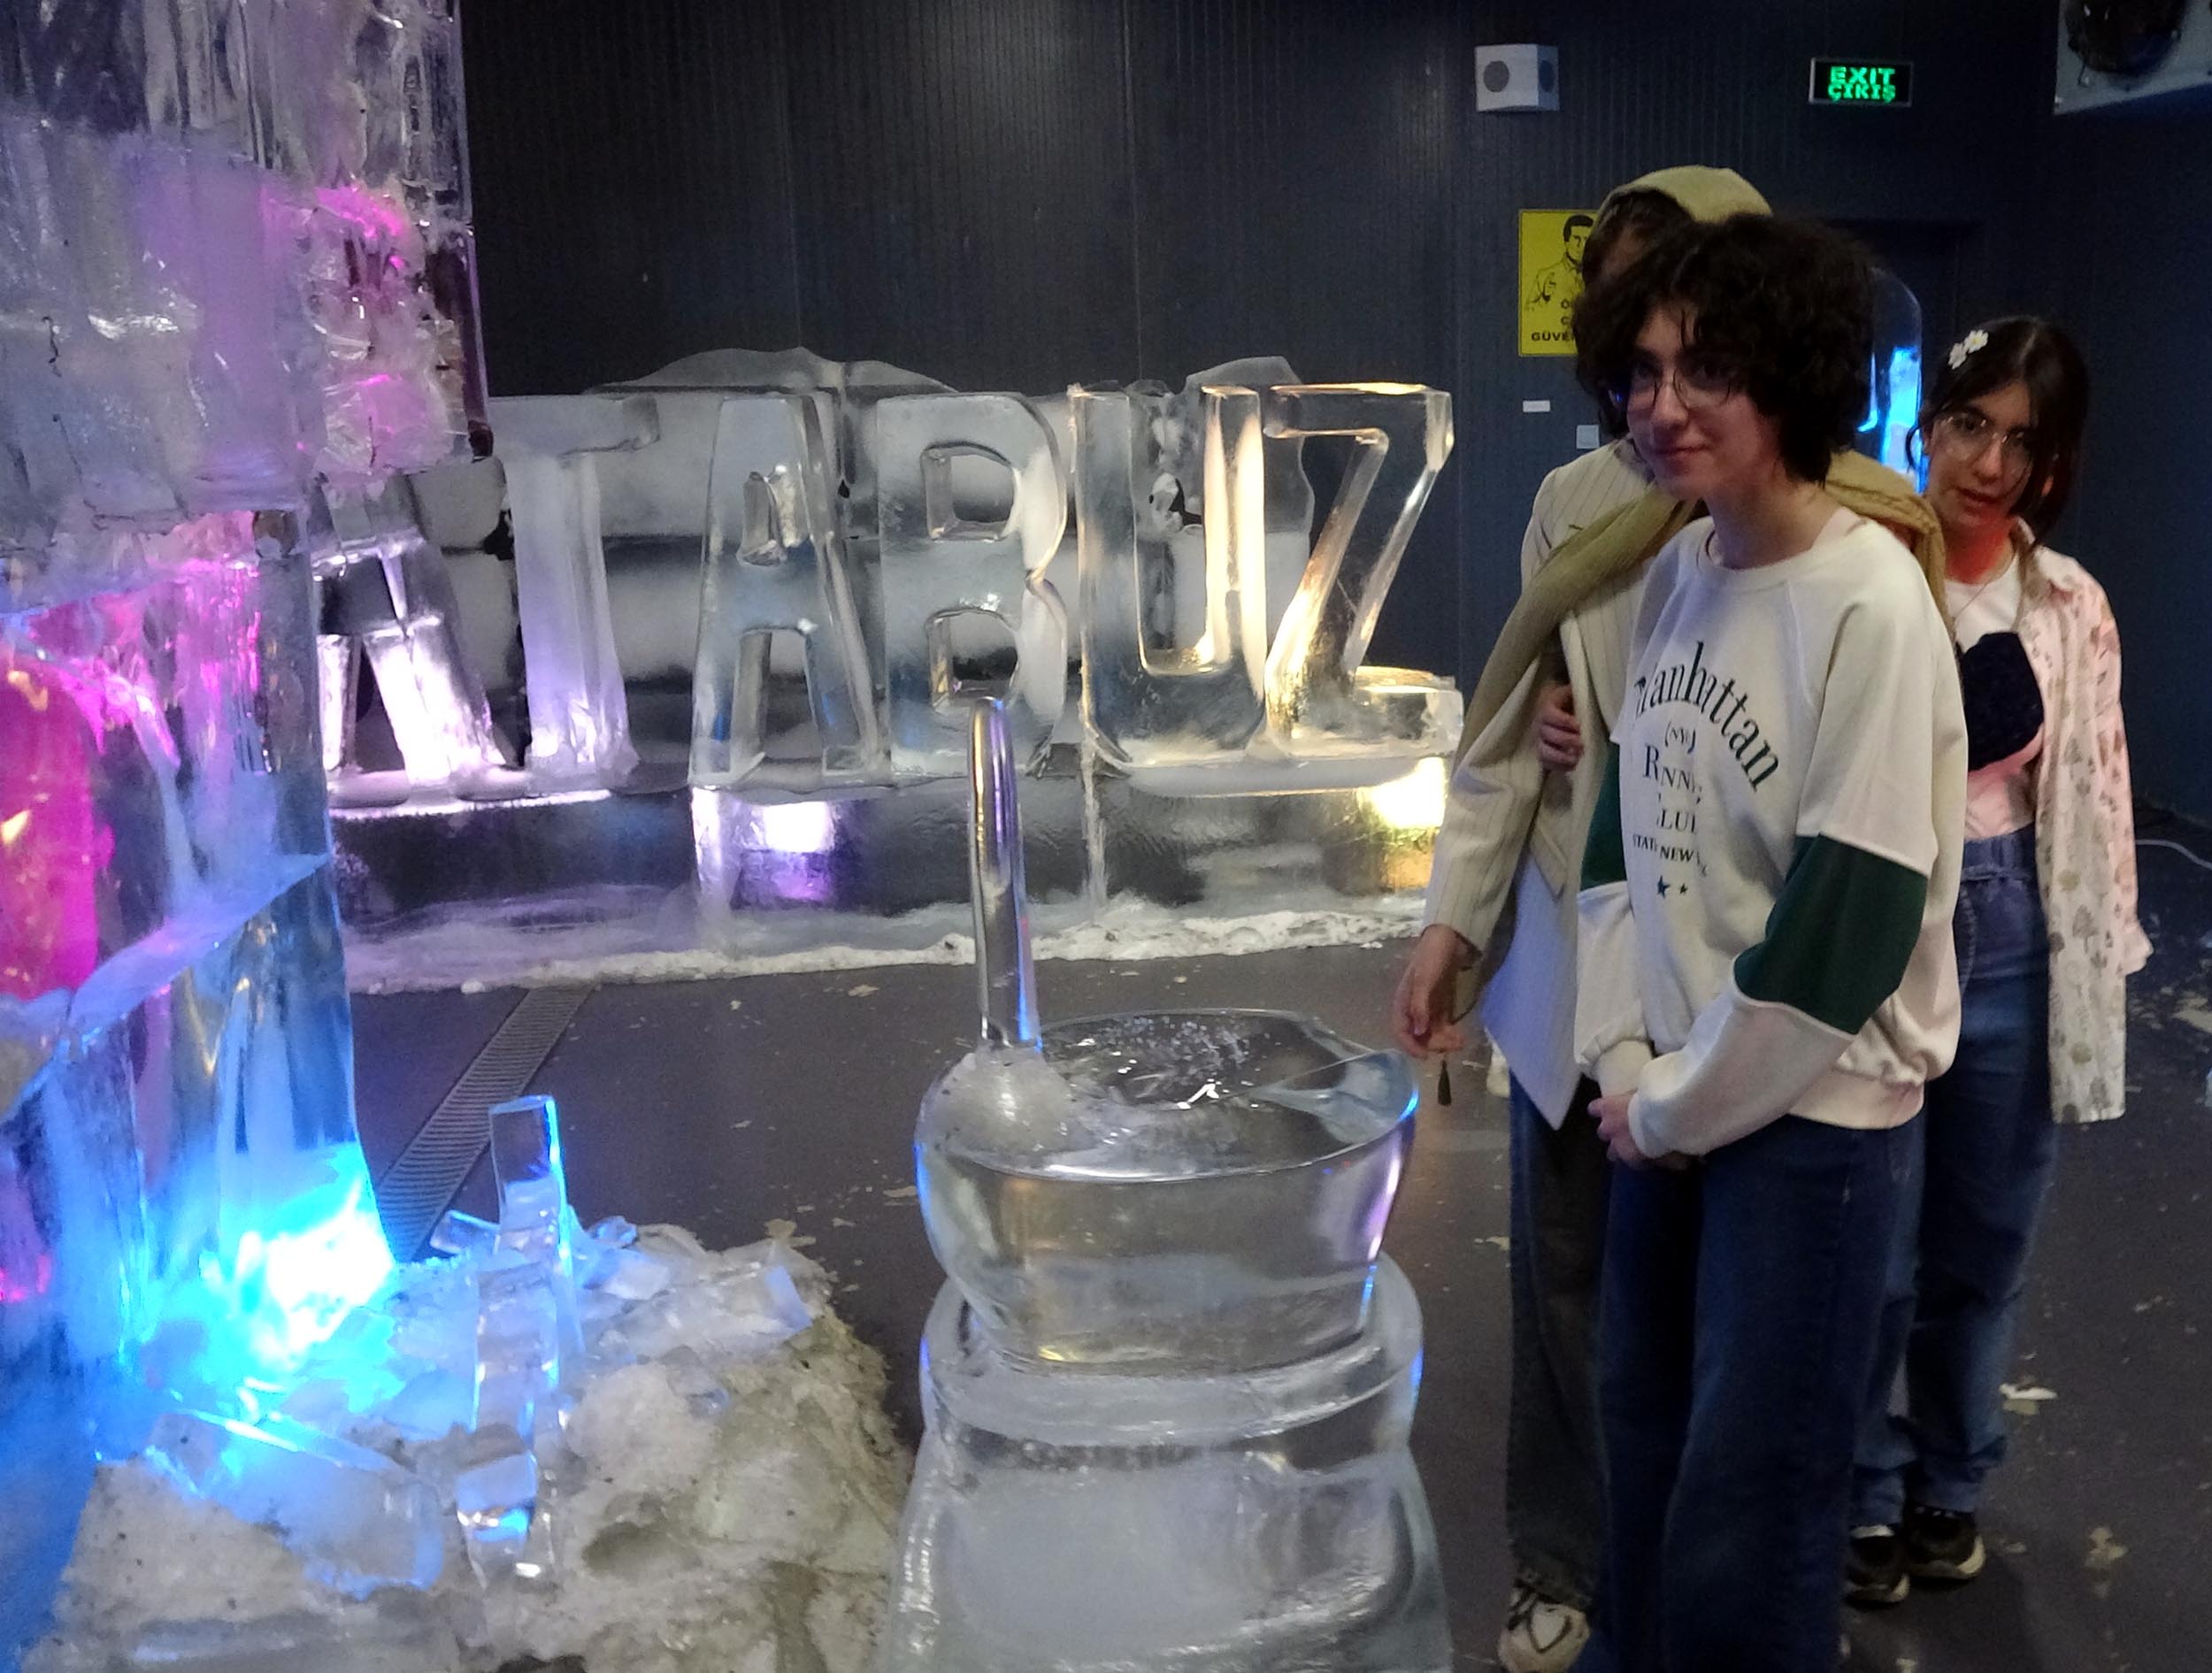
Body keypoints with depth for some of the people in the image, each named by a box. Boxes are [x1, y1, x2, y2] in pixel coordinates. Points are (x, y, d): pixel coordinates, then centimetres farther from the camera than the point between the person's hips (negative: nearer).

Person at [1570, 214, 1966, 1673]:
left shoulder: (1870, 608, -20)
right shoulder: (1678, 569, 3)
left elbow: (1848, 922, -21)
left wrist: (1678, 1106, -11)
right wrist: (1625, 1061, 1)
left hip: (1811, 1113, -7)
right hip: (1673, 1090, 7)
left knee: (1745, 1509, 2)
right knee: (1644, 1432, 19)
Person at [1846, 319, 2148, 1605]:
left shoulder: (2072, 609, 0)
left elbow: (2092, 798, 7)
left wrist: (2096, 970, 8)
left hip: (2011, 941, 3)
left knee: (1981, 1244, 16)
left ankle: (1952, 1480, 39)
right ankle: (1867, 1488, 31)